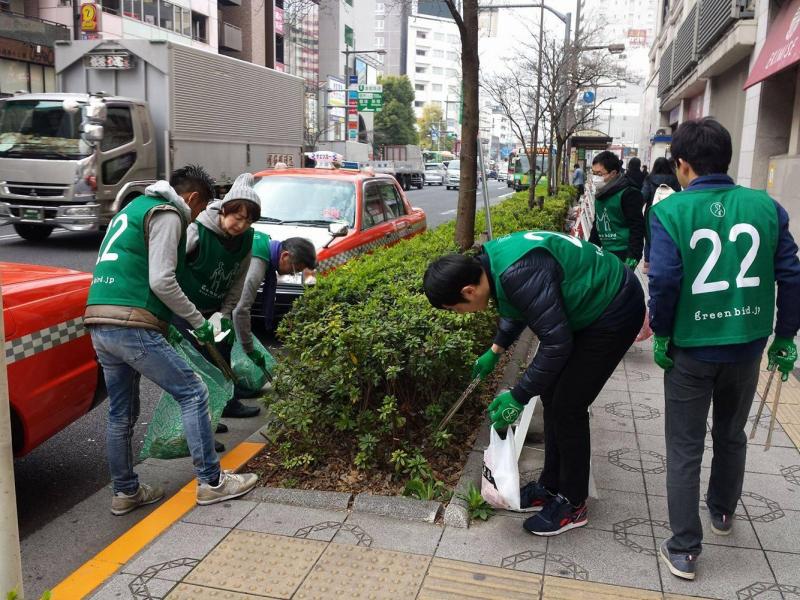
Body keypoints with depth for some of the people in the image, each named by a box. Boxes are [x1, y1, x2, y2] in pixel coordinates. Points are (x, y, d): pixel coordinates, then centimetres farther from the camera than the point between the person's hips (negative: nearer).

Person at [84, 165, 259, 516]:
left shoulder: (135, 207, 25)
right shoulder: (167, 214, -4)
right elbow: (161, 281, -14)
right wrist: (198, 322, -4)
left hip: (99, 323, 10)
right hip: (131, 325, -10)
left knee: (121, 414, 17)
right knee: (193, 394, -1)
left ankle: (125, 492, 27)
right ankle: (211, 482, 4)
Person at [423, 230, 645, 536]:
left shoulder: (519, 274, -34)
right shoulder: (490, 261, -4)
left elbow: (556, 342, -30)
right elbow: (517, 308, 16)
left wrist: (518, 397, -23)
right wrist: (494, 351, 18)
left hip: (614, 313, -9)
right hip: (587, 309, 9)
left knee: (568, 407, -5)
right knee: (552, 397, 12)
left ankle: (573, 505, 13)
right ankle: (551, 487, 27)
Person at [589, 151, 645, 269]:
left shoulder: (628, 194, -12)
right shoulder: (600, 193, 13)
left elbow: (637, 228, -16)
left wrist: (633, 257, -21)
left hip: (623, 254, -8)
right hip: (605, 252, 8)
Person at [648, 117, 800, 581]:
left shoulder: (670, 211, -13)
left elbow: (664, 281, -20)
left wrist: (661, 336, -5)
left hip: (692, 349, -3)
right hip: (747, 346, 4)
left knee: (685, 450, 10)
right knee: (732, 436, 26)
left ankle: (684, 550, 15)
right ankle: (723, 512, 47)